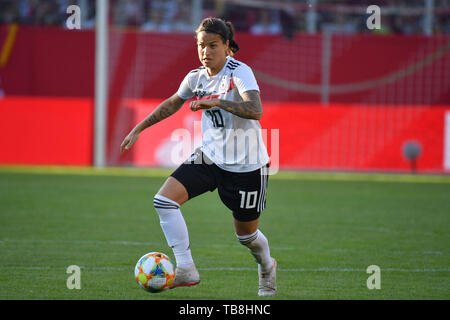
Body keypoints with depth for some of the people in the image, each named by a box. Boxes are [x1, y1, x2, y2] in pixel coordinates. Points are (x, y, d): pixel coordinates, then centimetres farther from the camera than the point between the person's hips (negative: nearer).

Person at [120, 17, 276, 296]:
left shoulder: (240, 72, -18)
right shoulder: (196, 78, 1)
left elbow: (255, 110, -34)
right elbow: (172, 104, 20)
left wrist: (217, 102, -43)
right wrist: (138, 130, 20)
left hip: (247, 166, -5)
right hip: (210, 157, 5)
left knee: (246, 234, 8)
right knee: (164, 200, -15)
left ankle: (267, 267, 43)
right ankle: (186, 270, -11)